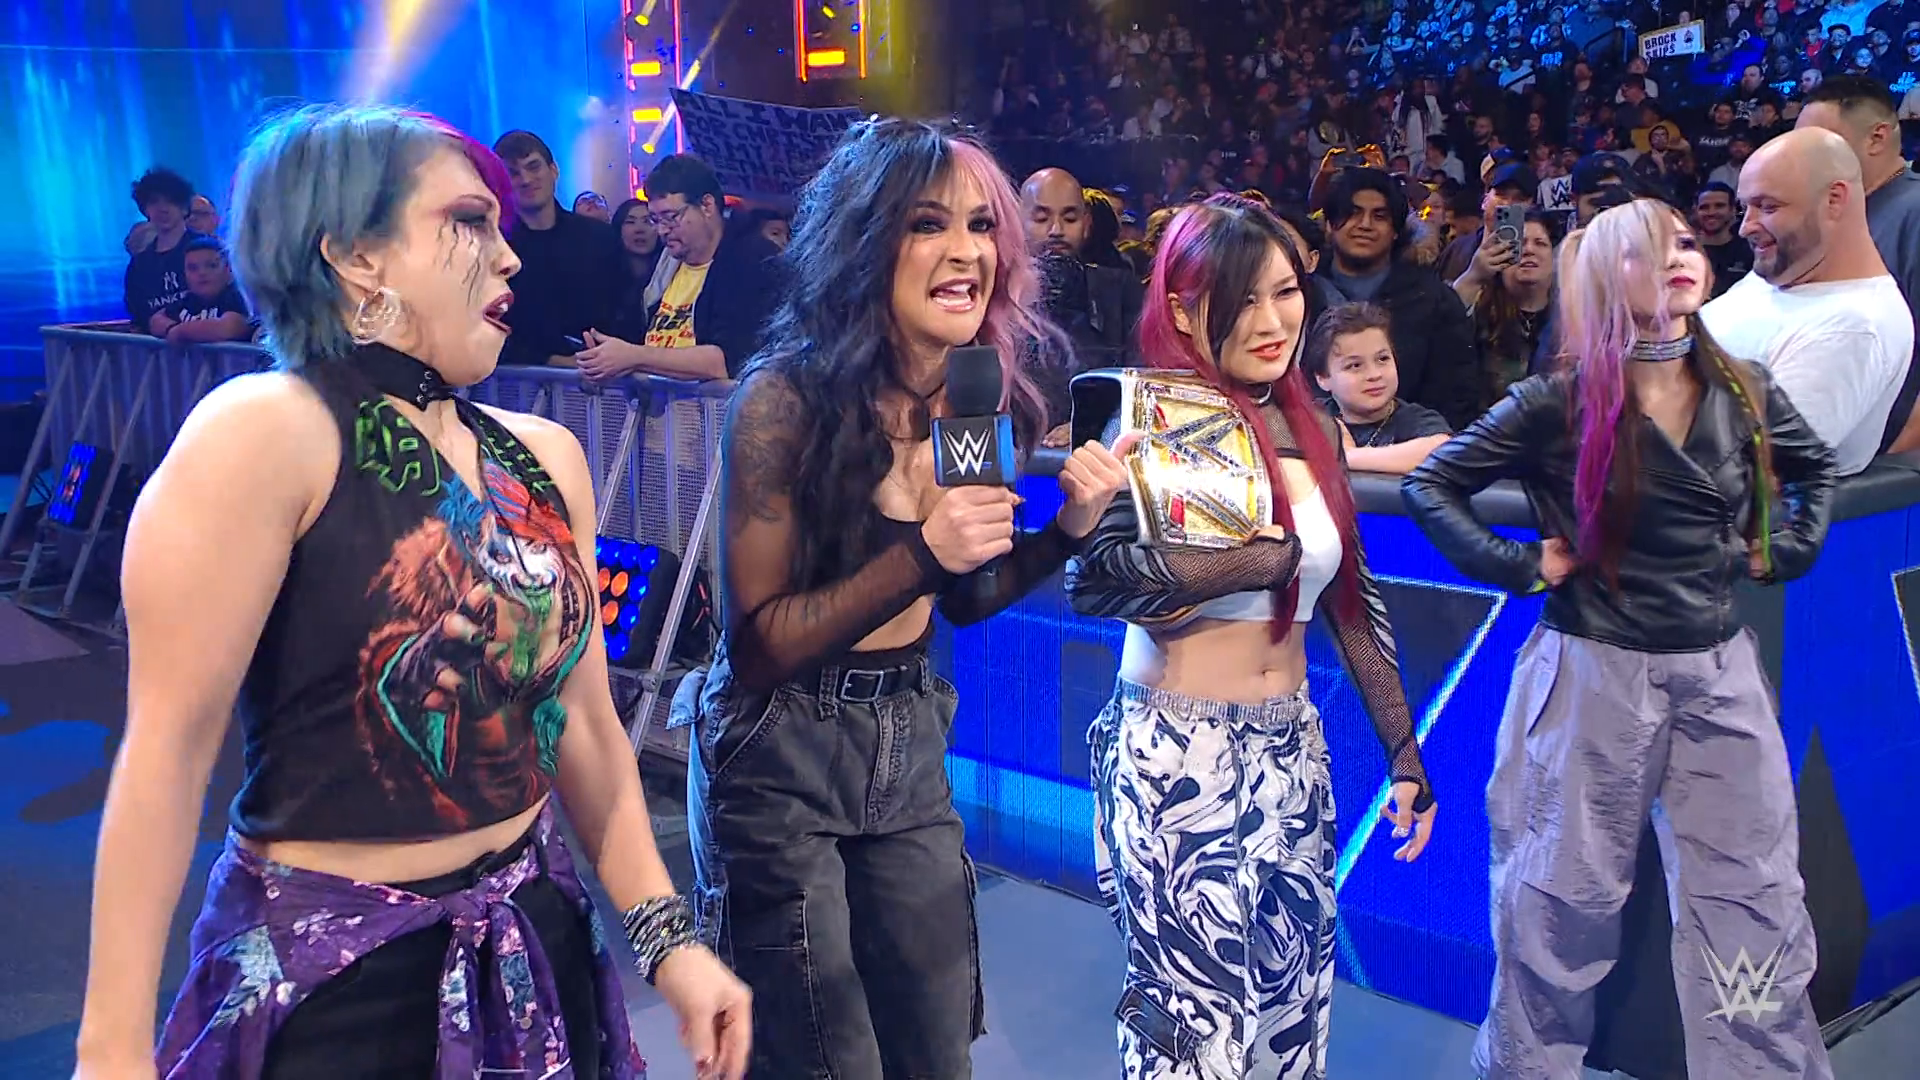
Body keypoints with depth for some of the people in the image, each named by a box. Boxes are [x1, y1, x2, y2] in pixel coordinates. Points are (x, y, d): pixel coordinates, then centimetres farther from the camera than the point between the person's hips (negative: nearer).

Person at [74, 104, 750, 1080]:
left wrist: (667, 939, 9)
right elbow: (170, 744, -18)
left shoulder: (546, 458, 4)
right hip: (326, 978, -6)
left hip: (535, 943, 6)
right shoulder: (263, 432, -16)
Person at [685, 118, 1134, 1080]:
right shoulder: (788, 399, -19)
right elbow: (756, 643, -18)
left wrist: (1068, 528, -6)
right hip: (779, 760, -6)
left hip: (911, 749, 6)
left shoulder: (981, 398, -1)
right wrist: (919, 556, -30)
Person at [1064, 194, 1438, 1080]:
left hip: (1292, 754, 6)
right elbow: (1096, 576, -24)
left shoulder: (1309, 426, 9)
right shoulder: (1155, 416, -10)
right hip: (1180, 757, -6)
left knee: (1292, 1004, 13)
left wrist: (1404, 752, 16)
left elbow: (1353, 600, 15)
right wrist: (1270, 556, -17)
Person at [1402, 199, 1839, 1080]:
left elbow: (1815, 466, 23)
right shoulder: (1560, 402, -10)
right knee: (1563, 908, 8)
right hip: (1594, 675, -3)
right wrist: (1519, 567, -11)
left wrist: (1786, 548, 8)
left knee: (1755, 910, 9)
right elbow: (1428, 485, -5)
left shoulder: (1743, 390, 2)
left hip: (1719, 675, 4)